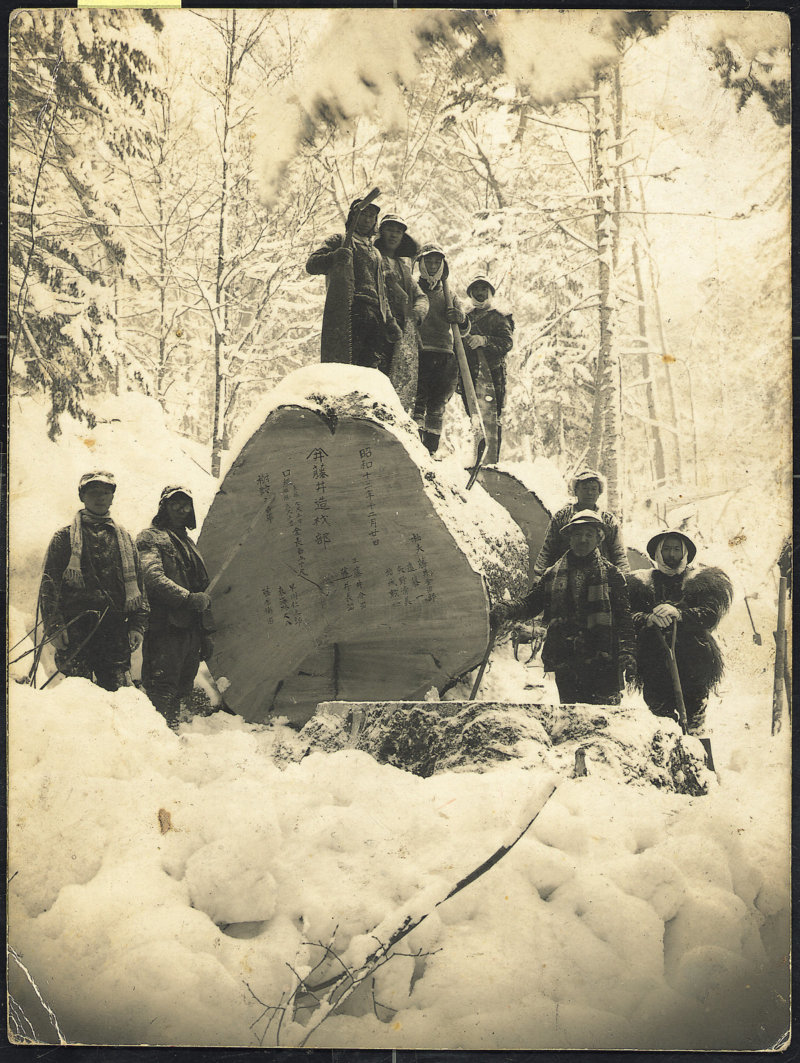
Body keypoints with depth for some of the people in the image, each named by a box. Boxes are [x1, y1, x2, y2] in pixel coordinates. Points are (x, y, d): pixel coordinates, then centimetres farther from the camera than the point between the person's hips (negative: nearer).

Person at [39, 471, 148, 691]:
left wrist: (137, 625, 10)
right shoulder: (65, 537, 8)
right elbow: (49, 584, 2)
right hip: (76, 627, -3)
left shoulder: (124, 538, 18)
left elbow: (137, 583, 19)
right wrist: (53, 626, -9)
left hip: (115, 628, 3)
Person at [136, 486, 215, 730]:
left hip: (190, 630, 8)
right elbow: (153, 578, -16)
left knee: (180, 690, 9)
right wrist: (189, 598, -22)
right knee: (162, 690, -12)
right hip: (166, 629, -8)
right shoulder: (150, 538, 1)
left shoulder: (188, 543, 25)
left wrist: (206, 632, 22)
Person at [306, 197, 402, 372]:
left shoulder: (376, 253, 34)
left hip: (374, 315, 6)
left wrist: (390, 321, 19)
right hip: (346, 310, -5)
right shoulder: (340, 240, 16)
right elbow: (311, 265, 3)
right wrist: (334, 256, -17)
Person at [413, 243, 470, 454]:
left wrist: (461, 319, -7)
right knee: (418, 402, -14)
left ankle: (431, 450, 3)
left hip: (445, 356, 4)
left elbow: (463, 331, 17)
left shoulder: (449, 295, 23)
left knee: (438, 406, 1)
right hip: (419, 353, -3)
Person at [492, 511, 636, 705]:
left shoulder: (611, 574, 5)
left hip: (603, 662, -3)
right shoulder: (553, 574, 13)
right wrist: (505, 609, -8)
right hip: (565, 663, 3)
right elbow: (530, 603, 13)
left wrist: (626, 653, -10)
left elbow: (623, 617, 2)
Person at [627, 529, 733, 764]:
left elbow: (711, 615, -5)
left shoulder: (702, 581, 12)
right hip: (653, 665, 1)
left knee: (695, 723, -5)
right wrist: (649, 619, -20)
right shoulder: (640, 583, 14)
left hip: (692, 665, -1)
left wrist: (678, 614, -21)